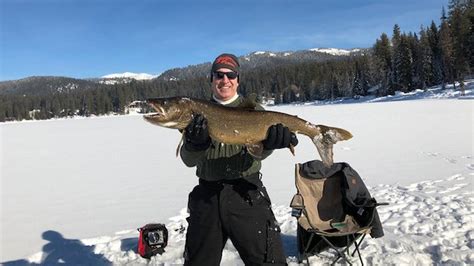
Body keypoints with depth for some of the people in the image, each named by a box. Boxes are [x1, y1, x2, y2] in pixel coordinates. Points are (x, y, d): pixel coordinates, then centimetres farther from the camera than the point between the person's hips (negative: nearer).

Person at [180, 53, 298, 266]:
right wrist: (195, 143, -28)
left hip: (246, 194, -2)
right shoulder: (199, 113, 6)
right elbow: (188, 160, -5)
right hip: (207, 196, 2)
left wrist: (269, 142, -35)